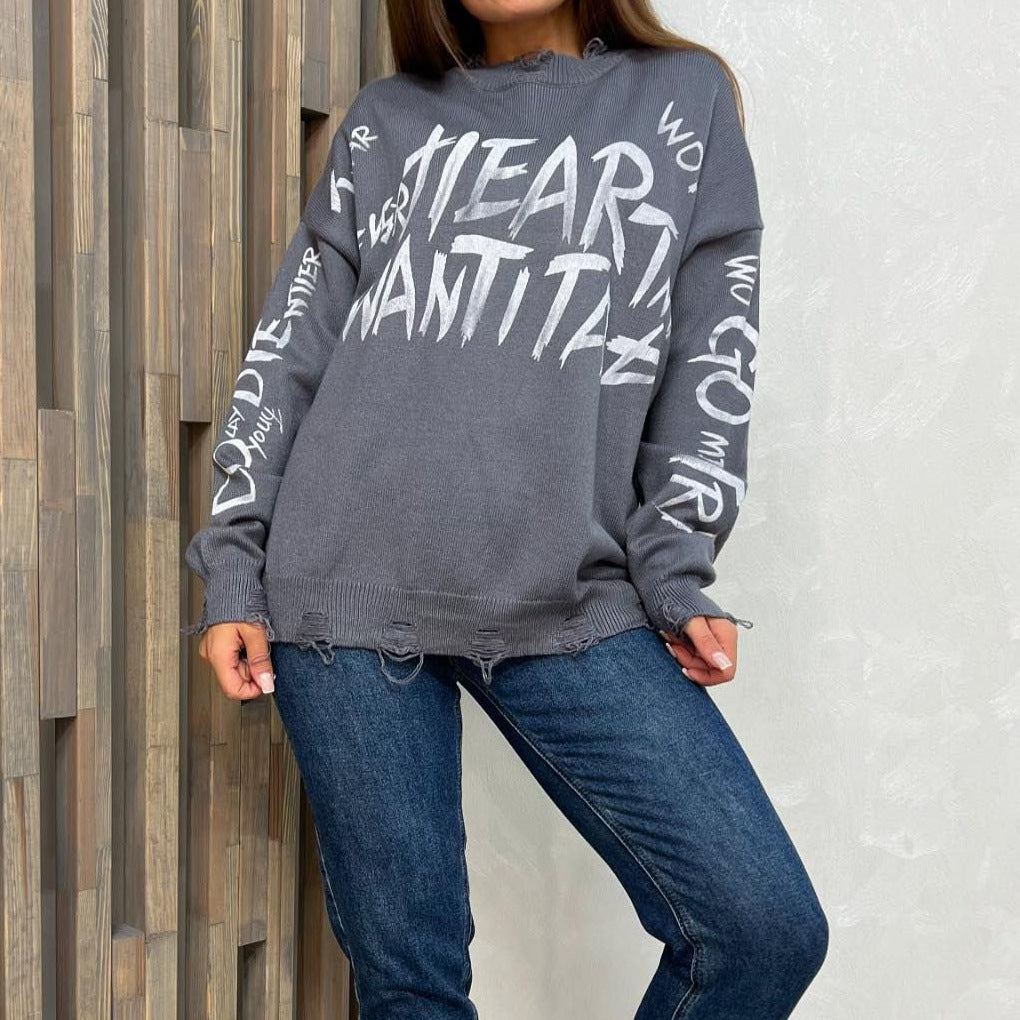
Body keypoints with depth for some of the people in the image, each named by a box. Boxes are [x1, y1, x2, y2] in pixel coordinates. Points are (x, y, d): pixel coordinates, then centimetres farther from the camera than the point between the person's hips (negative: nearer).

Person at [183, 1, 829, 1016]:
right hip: (348, 591, 1)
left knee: (766, 926, -7)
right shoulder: (385, 119, 15)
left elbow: (714, 357, 8)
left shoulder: (687, 98, 14)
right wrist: (233, 571, 7)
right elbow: (288, 353, 12)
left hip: (575, 603, 0)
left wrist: (674, 569, -2)